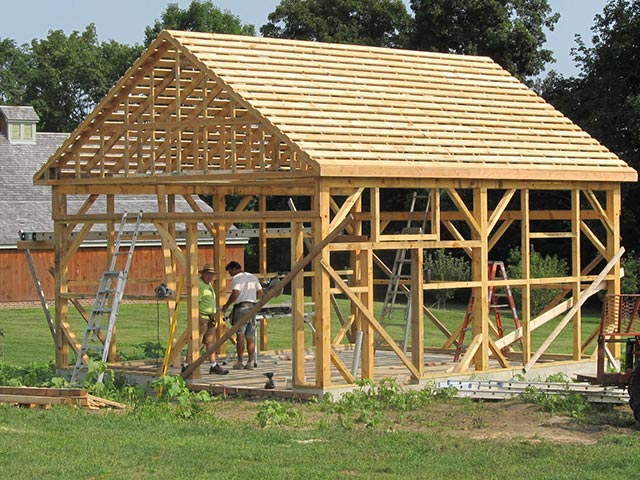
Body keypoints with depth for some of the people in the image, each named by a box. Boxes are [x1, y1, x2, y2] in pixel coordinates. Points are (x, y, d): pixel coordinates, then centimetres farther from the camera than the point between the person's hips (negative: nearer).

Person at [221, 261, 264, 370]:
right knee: (250, 337, 7)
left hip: (241, 307, -7)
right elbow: (261, 293, 15)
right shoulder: (253, 277, 18)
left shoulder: (237, 278, -5)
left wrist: (226, 305, -8)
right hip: (252, 307, 7)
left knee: (240, 335, -7)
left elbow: (235, 293, -18)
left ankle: (239, 362, -10)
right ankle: (250, 362, 4)